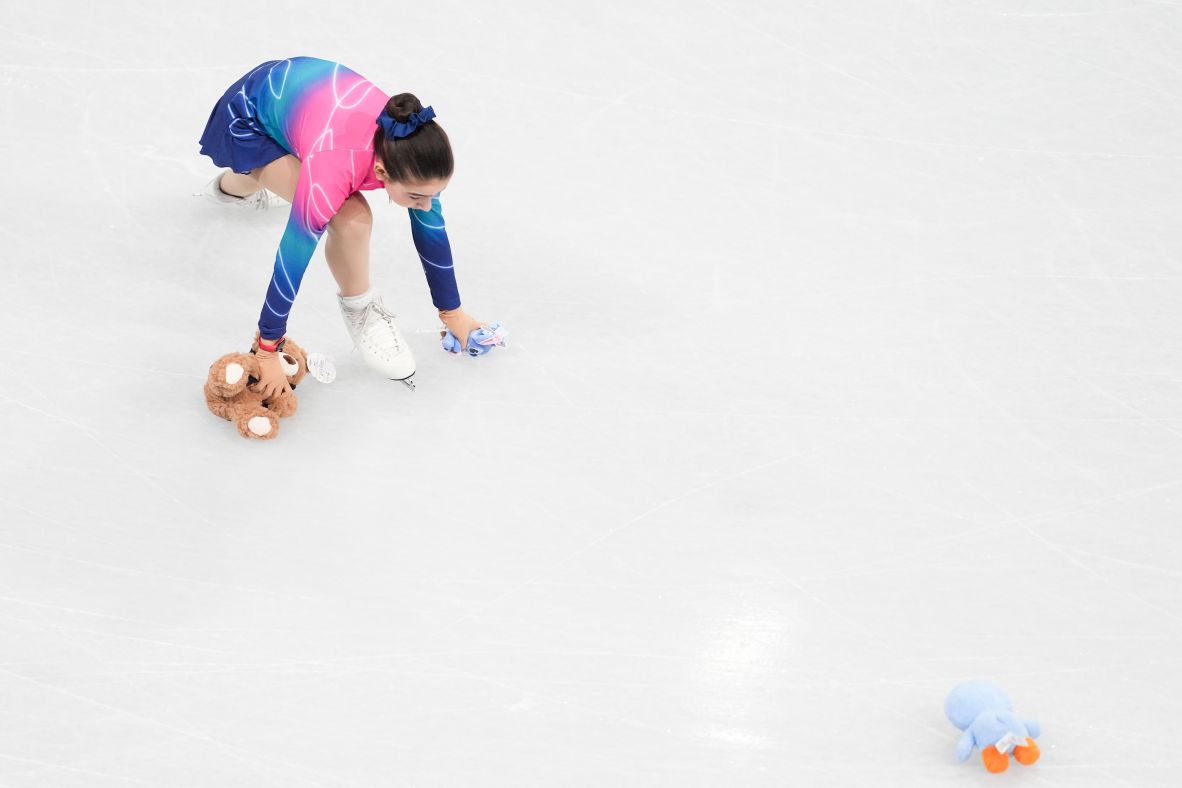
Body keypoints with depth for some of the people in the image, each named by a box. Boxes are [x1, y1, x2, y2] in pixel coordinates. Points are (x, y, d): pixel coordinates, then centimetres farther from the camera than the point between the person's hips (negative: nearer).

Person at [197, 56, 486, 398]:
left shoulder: (415, 148, -29)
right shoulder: (331, 172, -44)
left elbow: (431, 231, -13)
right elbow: (290, 263, -35)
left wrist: (452, 312, -2)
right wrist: (268, 350, -25)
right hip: (248, 117, -6)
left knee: (264, 172, 40)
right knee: (351, 221, -26)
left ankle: (232, 187, 77)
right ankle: (357, 308, 4)